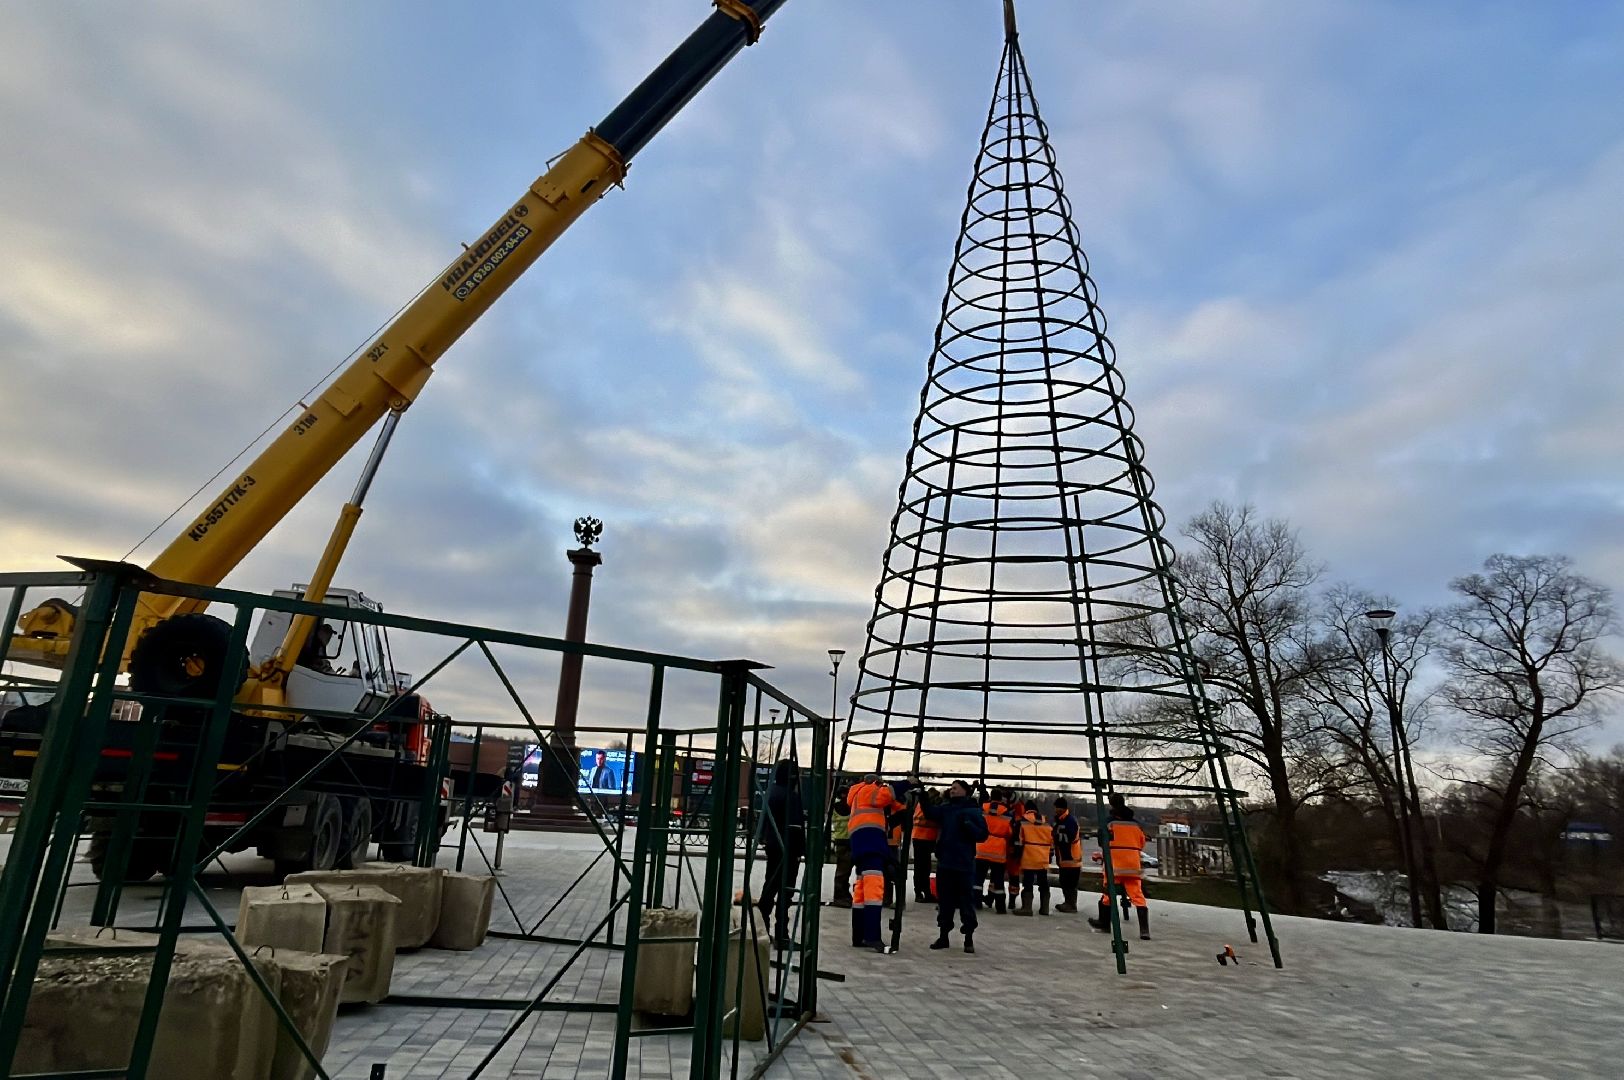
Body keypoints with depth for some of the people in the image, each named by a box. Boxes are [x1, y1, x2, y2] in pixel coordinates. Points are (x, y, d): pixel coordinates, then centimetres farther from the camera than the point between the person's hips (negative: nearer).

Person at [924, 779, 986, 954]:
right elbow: (930, 814, -5)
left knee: (966, 901, 3)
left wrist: (968, 825, -22)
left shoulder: (974, 811, -3)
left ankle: (969, 939, 14)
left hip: (964, 863, -4)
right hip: (944, 862, 4)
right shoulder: (944, 808, 9)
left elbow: (982, 834, -6)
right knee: (944, 900, 11)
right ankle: (943, 936, 22)